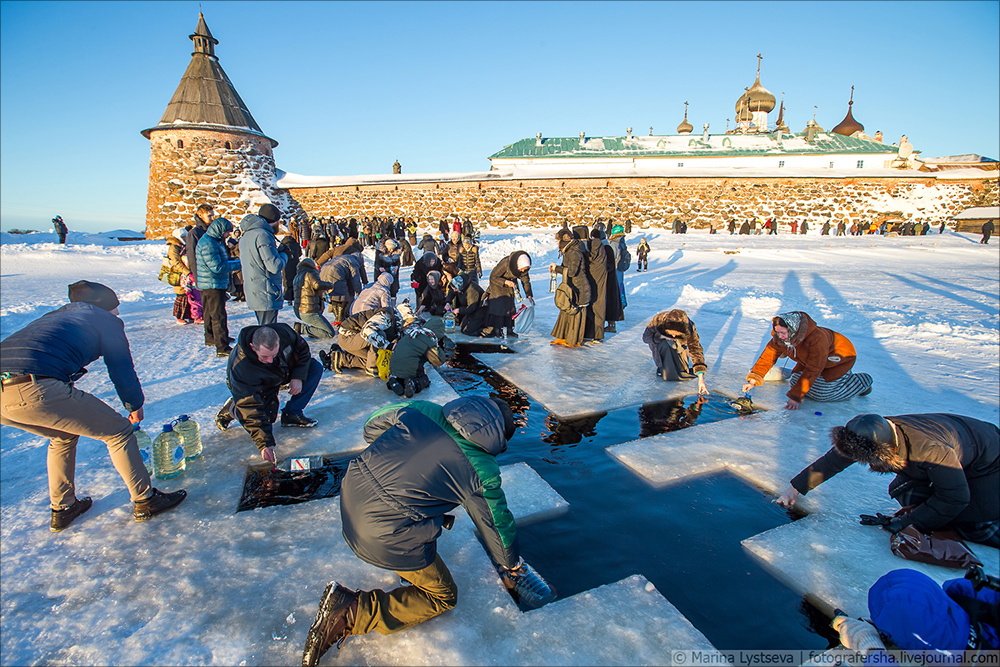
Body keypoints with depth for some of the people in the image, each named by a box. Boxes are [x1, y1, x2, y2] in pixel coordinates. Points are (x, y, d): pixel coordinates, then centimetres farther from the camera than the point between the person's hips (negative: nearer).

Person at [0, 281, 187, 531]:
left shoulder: (53, 316, 34)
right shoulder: (106, 321, 14)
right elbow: (121, 369, 12)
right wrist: (135, 405, 29)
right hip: (36, 390, -8)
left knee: (64, 434, 32)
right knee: (118, 430, 8)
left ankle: (62, 509, 38)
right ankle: (145, 501, 15)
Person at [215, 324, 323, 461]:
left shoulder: (284, 331, -34)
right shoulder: (240, 369, -41)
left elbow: (302, 348, -11)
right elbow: (251, 409, -39)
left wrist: (298, 377, -23)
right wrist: (264, 444, -43)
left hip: (286, 370, 4)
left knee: (315, 367, -16)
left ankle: (291, 413, -12)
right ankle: (232, 409, 8)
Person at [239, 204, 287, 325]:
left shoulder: (246, 235, 16)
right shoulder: (263, 235, -16)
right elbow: (275, 266, -22)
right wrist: (283, 256, 1)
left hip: (254, 294, 10)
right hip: (266, 296, -10)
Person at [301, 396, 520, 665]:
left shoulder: (423, 410, 3)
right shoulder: (483, 471, -6)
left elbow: (373, 427, 15)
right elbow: (496, 523, 9)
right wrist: (510, 561, 29)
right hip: (386, 536, -7)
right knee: (443, 597, 16)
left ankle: (410, 567, 32)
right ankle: (352, 612, 3)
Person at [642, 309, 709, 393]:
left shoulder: (689, 328, -32)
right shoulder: (658, 320, -34)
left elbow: (696, 350, -33)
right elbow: (646, 337, -22)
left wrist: (701, 378, -41)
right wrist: (662, 336, -42)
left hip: (678, 346, 1)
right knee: (665, 344, -35)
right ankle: (662, 367, -12)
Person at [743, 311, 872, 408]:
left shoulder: (817, 339, -40)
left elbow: (812, 371, -36)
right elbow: (768, 355, -14)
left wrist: (795, 397, -36)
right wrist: (753, 380, -23)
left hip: (840, 356, -6)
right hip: (810, 359, 7)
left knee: (820, 393, -14)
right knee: (796, 382, -3)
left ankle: (862, 381, 8)